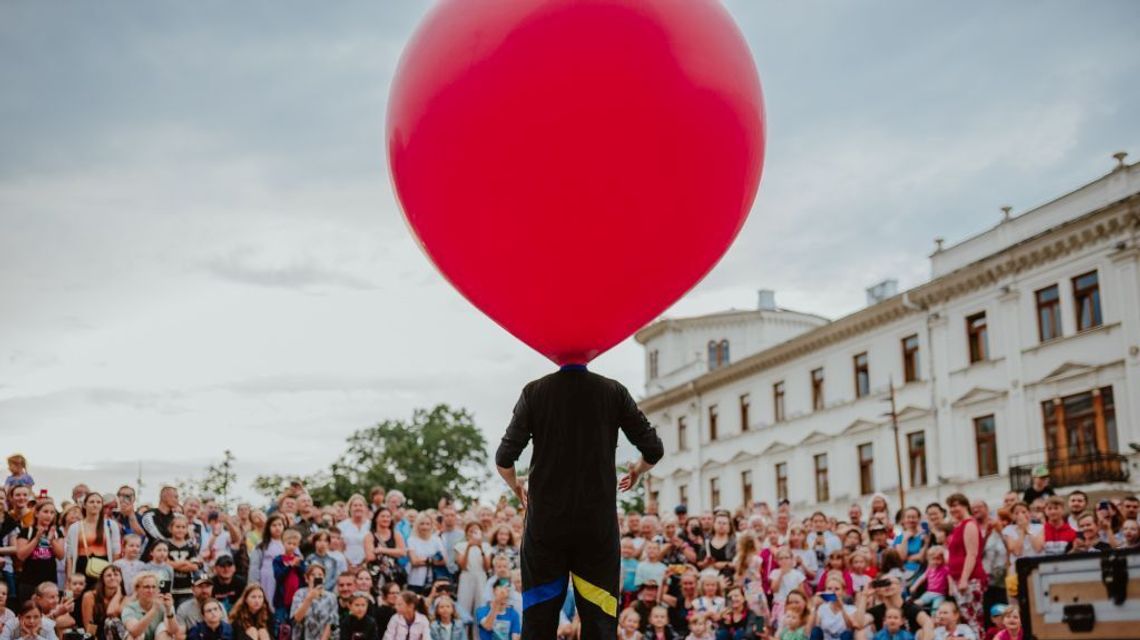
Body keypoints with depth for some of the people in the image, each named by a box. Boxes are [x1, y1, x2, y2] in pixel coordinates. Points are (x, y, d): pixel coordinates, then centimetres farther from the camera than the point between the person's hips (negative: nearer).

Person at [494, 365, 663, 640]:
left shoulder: (534, 392, 0)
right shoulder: (613, 391, 1)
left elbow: (505, 457, -4)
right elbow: (654, 450, 2)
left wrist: (515, 485, 17)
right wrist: (637, 471, 23)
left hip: (545, 520, 0)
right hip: (598, 521, 0)